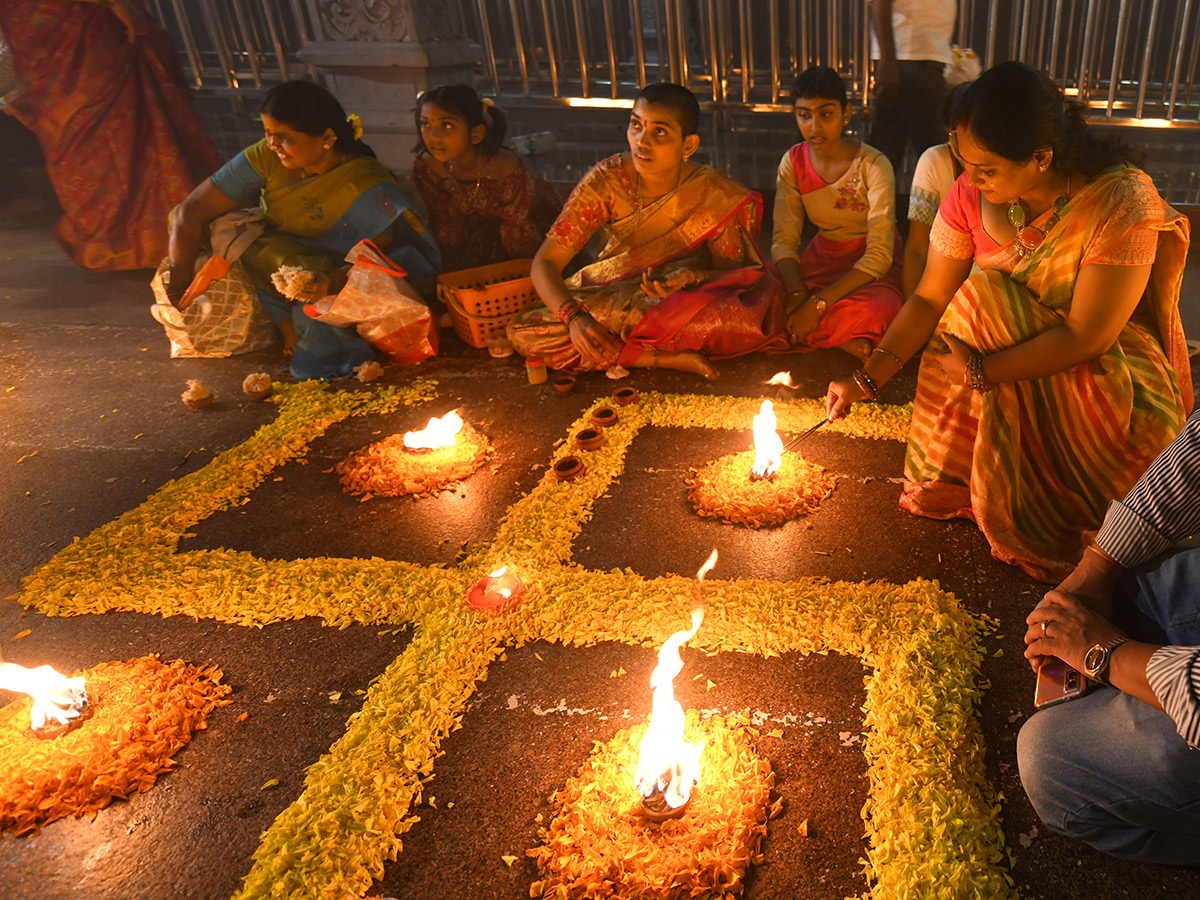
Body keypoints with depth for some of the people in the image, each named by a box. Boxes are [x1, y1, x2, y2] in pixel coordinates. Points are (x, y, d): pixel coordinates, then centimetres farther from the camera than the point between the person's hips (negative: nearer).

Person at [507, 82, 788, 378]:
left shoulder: (713, 193, -16)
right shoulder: (607, 180, -16)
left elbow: (733, 273, -6)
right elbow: (546, 262, -16)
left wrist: (693, 276, -30)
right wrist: (575, 318, -36)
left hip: (684, 305, -1)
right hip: (608, 302, 1)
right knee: (522, 333, -23)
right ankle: (668, 358, -21)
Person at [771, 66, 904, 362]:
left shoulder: (873, 166, -18)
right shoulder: (793, 162, -4)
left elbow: (880, 254, -23)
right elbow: (784, 238, -8)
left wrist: (818, 303, -33)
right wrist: (797, 294, -29)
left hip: (869, 268, -4)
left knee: (873, 311, -39)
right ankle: (843, 339, -14)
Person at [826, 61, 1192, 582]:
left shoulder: (1121, 202, -25)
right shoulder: (970, 196, -13)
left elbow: (1087, 337, -26)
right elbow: (929, 298, -7)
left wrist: (981, 372, -30)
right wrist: (867, 379, -15)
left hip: (1113, 370, -4)